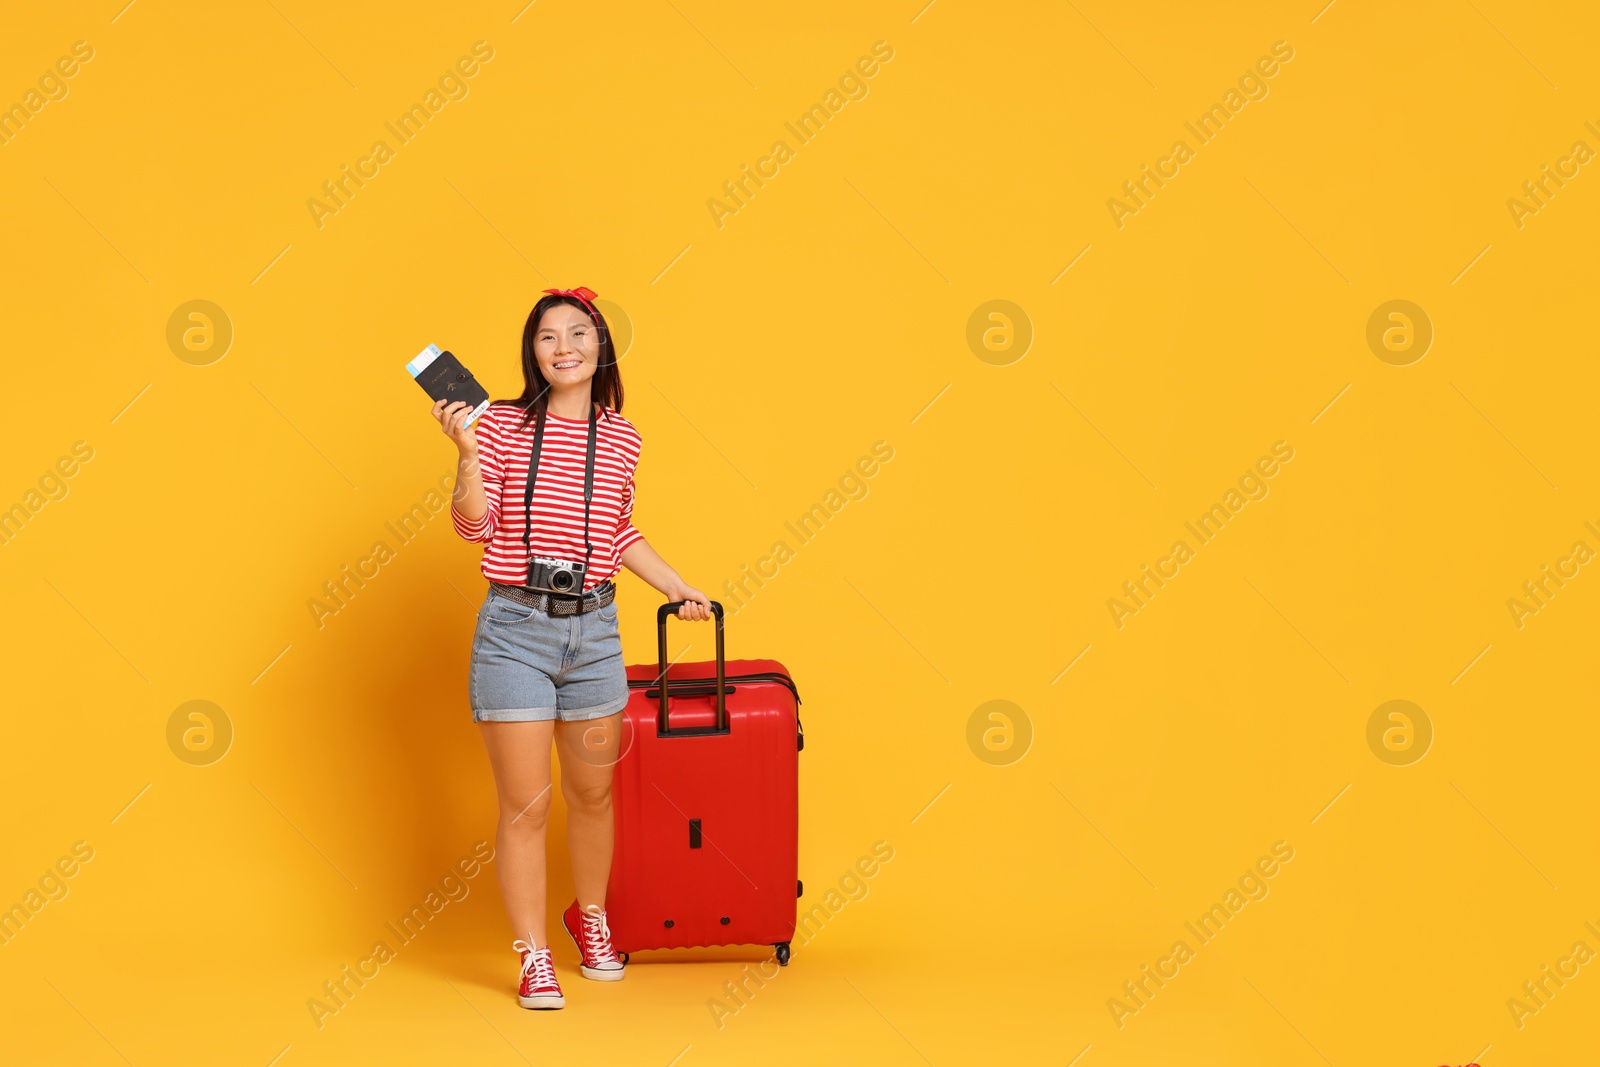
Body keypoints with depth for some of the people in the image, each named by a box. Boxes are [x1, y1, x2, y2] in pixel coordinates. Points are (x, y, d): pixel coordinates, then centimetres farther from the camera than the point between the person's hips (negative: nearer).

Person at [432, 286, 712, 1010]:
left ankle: (590, 916, 38)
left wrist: (677, 588, 17)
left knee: (592, 792, 14)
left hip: (594, 630, 3)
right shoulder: (503, 424, -2)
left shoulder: (620, 439, 8)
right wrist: (467, 453, -20)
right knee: (524, 804, 0)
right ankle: (534, 957, 12)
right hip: (514, 630, -3)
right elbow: (473, 526, -7)